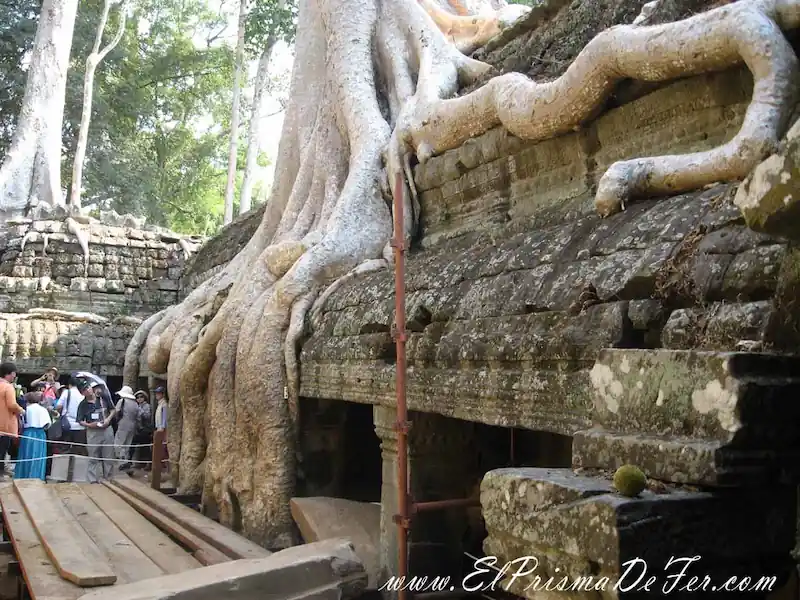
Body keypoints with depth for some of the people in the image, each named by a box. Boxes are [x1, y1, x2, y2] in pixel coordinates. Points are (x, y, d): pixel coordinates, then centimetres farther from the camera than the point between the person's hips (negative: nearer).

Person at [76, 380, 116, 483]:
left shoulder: (103, 398, 1)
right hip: (92, 432, -2)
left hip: (107, 430, 2)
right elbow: (80, 421, -1)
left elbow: (113, 410, 10)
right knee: (93, 458, 4)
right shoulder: (83, 405, -3)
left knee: (109, 457, 8)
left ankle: (109, 478, 19)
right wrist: (89, 425, -19)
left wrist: (108, 418, -8)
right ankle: (93, 480, 10)